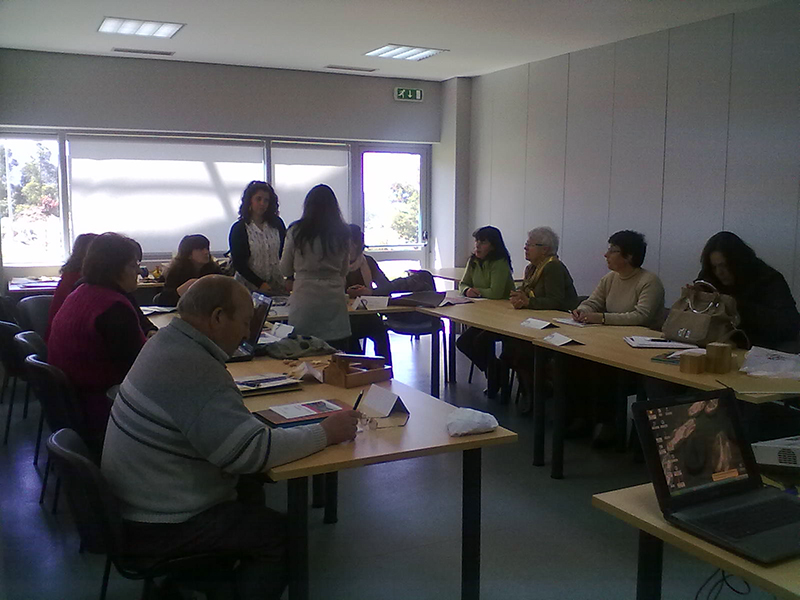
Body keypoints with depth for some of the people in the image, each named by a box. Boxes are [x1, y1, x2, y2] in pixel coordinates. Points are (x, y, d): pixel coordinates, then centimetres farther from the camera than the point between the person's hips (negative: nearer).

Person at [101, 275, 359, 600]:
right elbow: (252, 451, -31)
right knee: (286, 533, -6)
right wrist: (326, 433, -22)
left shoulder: (166, 342, 3)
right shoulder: (193, 370, -29)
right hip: (156, 530, -10)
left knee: (249, 486, 22)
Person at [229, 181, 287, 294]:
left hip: (277, 284, 3)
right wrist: (260, 284, -13)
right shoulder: (238, 229, -5)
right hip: (250, 287, -2)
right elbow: (238, 263, -6)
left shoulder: (277, 223, 4)